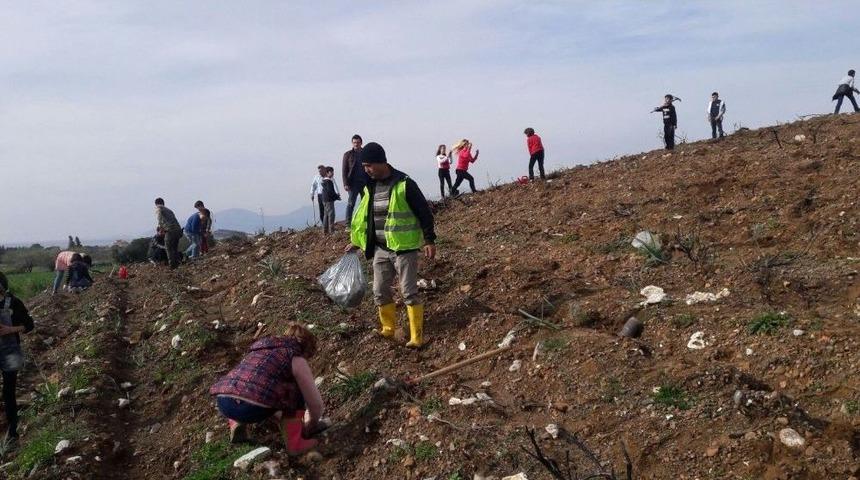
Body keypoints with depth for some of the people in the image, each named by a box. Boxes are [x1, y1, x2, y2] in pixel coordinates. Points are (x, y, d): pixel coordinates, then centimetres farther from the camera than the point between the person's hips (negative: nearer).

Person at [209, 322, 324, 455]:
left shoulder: (260, 347, 31)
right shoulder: (297, 360, 12)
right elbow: (317, 404, 13)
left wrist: (281, 419, 52)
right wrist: (313, 426, 35)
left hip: (223, 403, 7)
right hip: (252, 408, -7)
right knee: (295, 388, 16)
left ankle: (237, 422, 17)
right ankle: (294, 443, 13)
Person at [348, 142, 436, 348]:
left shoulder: (404, 184, -13)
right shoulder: (370, 187, 7)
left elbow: (424, 212, -10)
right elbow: (363, 216, 19)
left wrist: (429, 240, -13)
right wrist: (356, 241, 22)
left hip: (403, 248, -6)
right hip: (380, 249, 7)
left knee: (409, 292, -3)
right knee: (380, 292, 9)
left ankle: (417, 336, 3)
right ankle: (388, 329, 26)